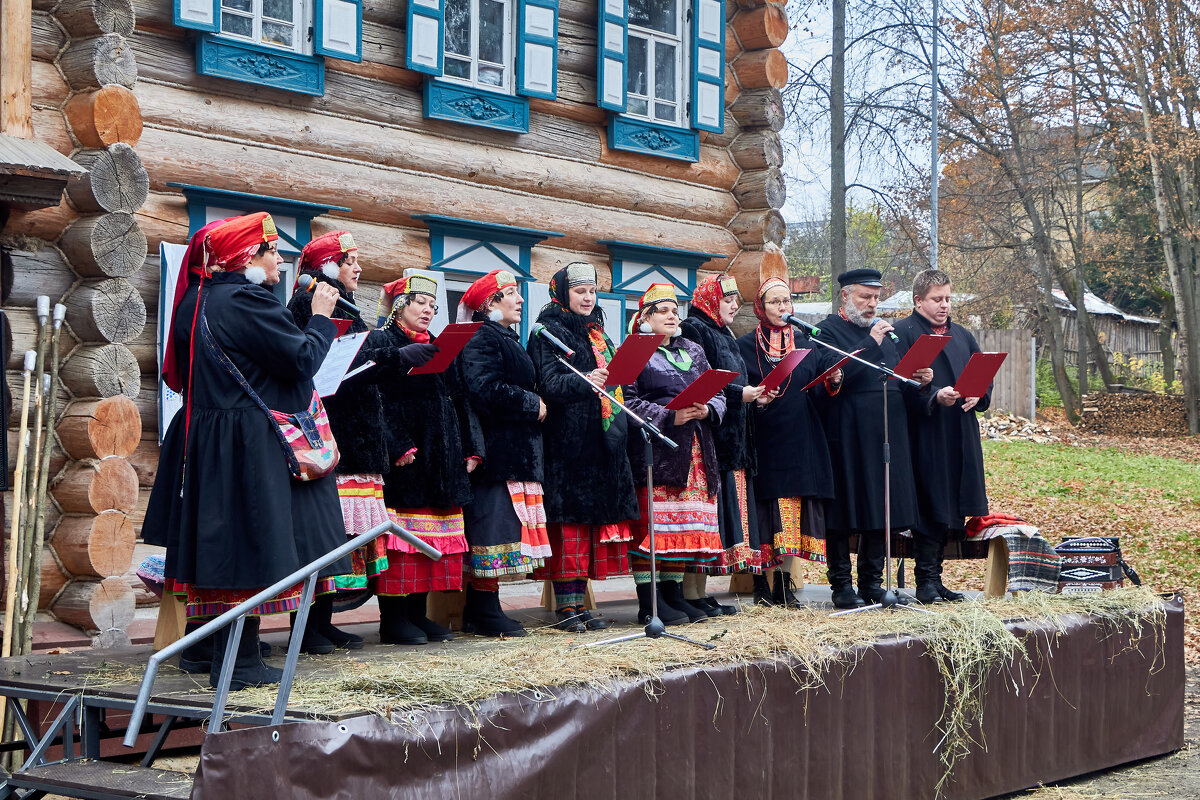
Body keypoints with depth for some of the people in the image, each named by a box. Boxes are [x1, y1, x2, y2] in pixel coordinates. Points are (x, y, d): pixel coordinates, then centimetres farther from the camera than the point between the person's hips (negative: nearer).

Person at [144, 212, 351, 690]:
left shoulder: (197, 299, 11)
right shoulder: (247, 301, -16)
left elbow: (179, 372, 18)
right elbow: (301, 359, -16)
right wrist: (321, 318, 0)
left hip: (204, 439, 9)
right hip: (249, 447, -9)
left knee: (223, 549, 13)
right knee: (251, 544, -4)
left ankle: (223, 657, 20)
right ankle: (241, 664, -1)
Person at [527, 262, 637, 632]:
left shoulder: (597, 334, 21)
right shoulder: (548, 333, -3)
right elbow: (549, 384, -16)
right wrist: (584, 382, -31)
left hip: (600, 442, 8)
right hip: (567, 442, -8)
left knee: (593, 517, 6)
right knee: (570, 519, -9)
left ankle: (579, 603, 10)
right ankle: (565, 606, -6)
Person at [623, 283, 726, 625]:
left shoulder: (693, 351, 19)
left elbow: (718, 394, 16)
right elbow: (628, 402, -9)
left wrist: (707, 410, -7)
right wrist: (670, 417, -18)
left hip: (695, 453, 6)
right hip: (654, 451, -6)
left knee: (686, 524, 5)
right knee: (652, 523, -9)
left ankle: (673, 594, 13)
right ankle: (649, 603, -6)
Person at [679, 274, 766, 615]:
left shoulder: (724, 335, 23)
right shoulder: (693, 330, -7)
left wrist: (754, 395, 6)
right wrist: (739, 393, -17)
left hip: (731, 438, 10)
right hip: (707, 435, -10)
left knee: (724, 508, 7)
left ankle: (701, 590, 10)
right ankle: (691, 592, -7)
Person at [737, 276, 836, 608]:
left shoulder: (805, 343, 13)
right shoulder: (745, 346, 4)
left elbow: (816, 392, 10)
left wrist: (832, 382, -10)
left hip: (800, 441, 3)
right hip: (763, 441, -3)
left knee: (794, 513, 2)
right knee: (765, 513, -5)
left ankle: (784, 585, 8)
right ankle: (763, 585, 2)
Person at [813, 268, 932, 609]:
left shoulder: (883, 330, 19)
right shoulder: (828, 331, -4)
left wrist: (918, 378, 1)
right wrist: (871, 344, -19)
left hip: (887, 433, 7)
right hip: (847, 435, -7)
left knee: (881, 506, 8)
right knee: (845, 508, -2)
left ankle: (872, 581, 17)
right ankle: (841, 584, 5)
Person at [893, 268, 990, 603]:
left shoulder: (962, 335, 20)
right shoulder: (902, 333, -4)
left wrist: (977, 394, -4)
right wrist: (935, 397, -25)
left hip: (960, 438, 7)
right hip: (926, 437, -7)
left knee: (950, 510, 9)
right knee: (930, 508, -7)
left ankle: (934, 577, 17)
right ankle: (926, 581, 0)